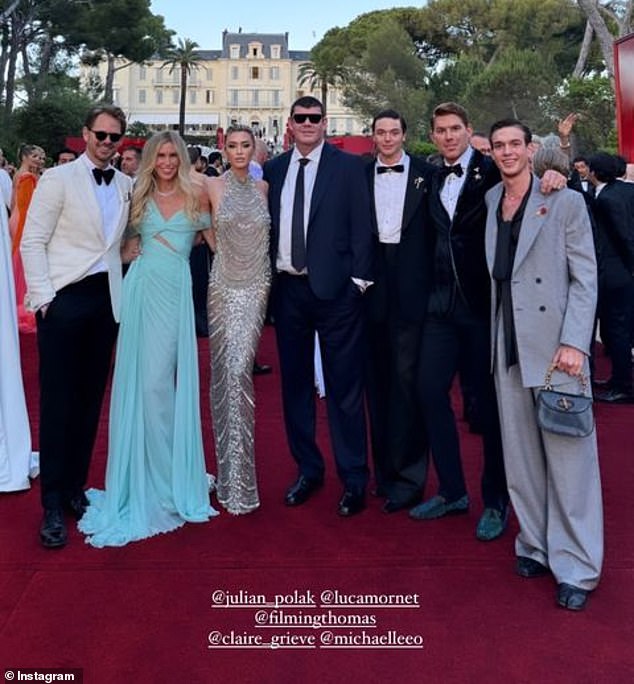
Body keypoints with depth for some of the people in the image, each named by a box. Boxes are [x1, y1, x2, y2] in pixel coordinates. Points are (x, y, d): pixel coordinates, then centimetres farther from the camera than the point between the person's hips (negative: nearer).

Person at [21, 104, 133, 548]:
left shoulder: (126, 185, 10)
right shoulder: (58, 179, -3)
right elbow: (32, 242, -5)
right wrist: (42, 297, -11)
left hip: (108, 299, 4)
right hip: (65, 296, -4)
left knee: (91, 399, 10)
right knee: (58, 402, 0)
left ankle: (76, 488, 23)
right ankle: (53, 504, 9)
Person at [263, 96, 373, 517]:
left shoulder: (348, 166, 0)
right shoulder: (274, 169, 11)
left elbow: (361, 226, -3)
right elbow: (267, 225, 12)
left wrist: (359, 280, -10)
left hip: (334, 289, -4)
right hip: (287, 288, 5)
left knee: (344, 386, 0)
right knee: (295, 382, 11)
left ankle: (354, 479, 11)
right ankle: (308, 470, 25)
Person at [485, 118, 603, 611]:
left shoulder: (565, 202, -1)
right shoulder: (490, 203, 13)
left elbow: (585, 278, -5)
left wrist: (574, 343, -14)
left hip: (554, 343, -5)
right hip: (508, 347, 5)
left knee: (568, 456, -2)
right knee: (521, 455, 10)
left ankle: (575, 567, 8)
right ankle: (536, 546, 23)